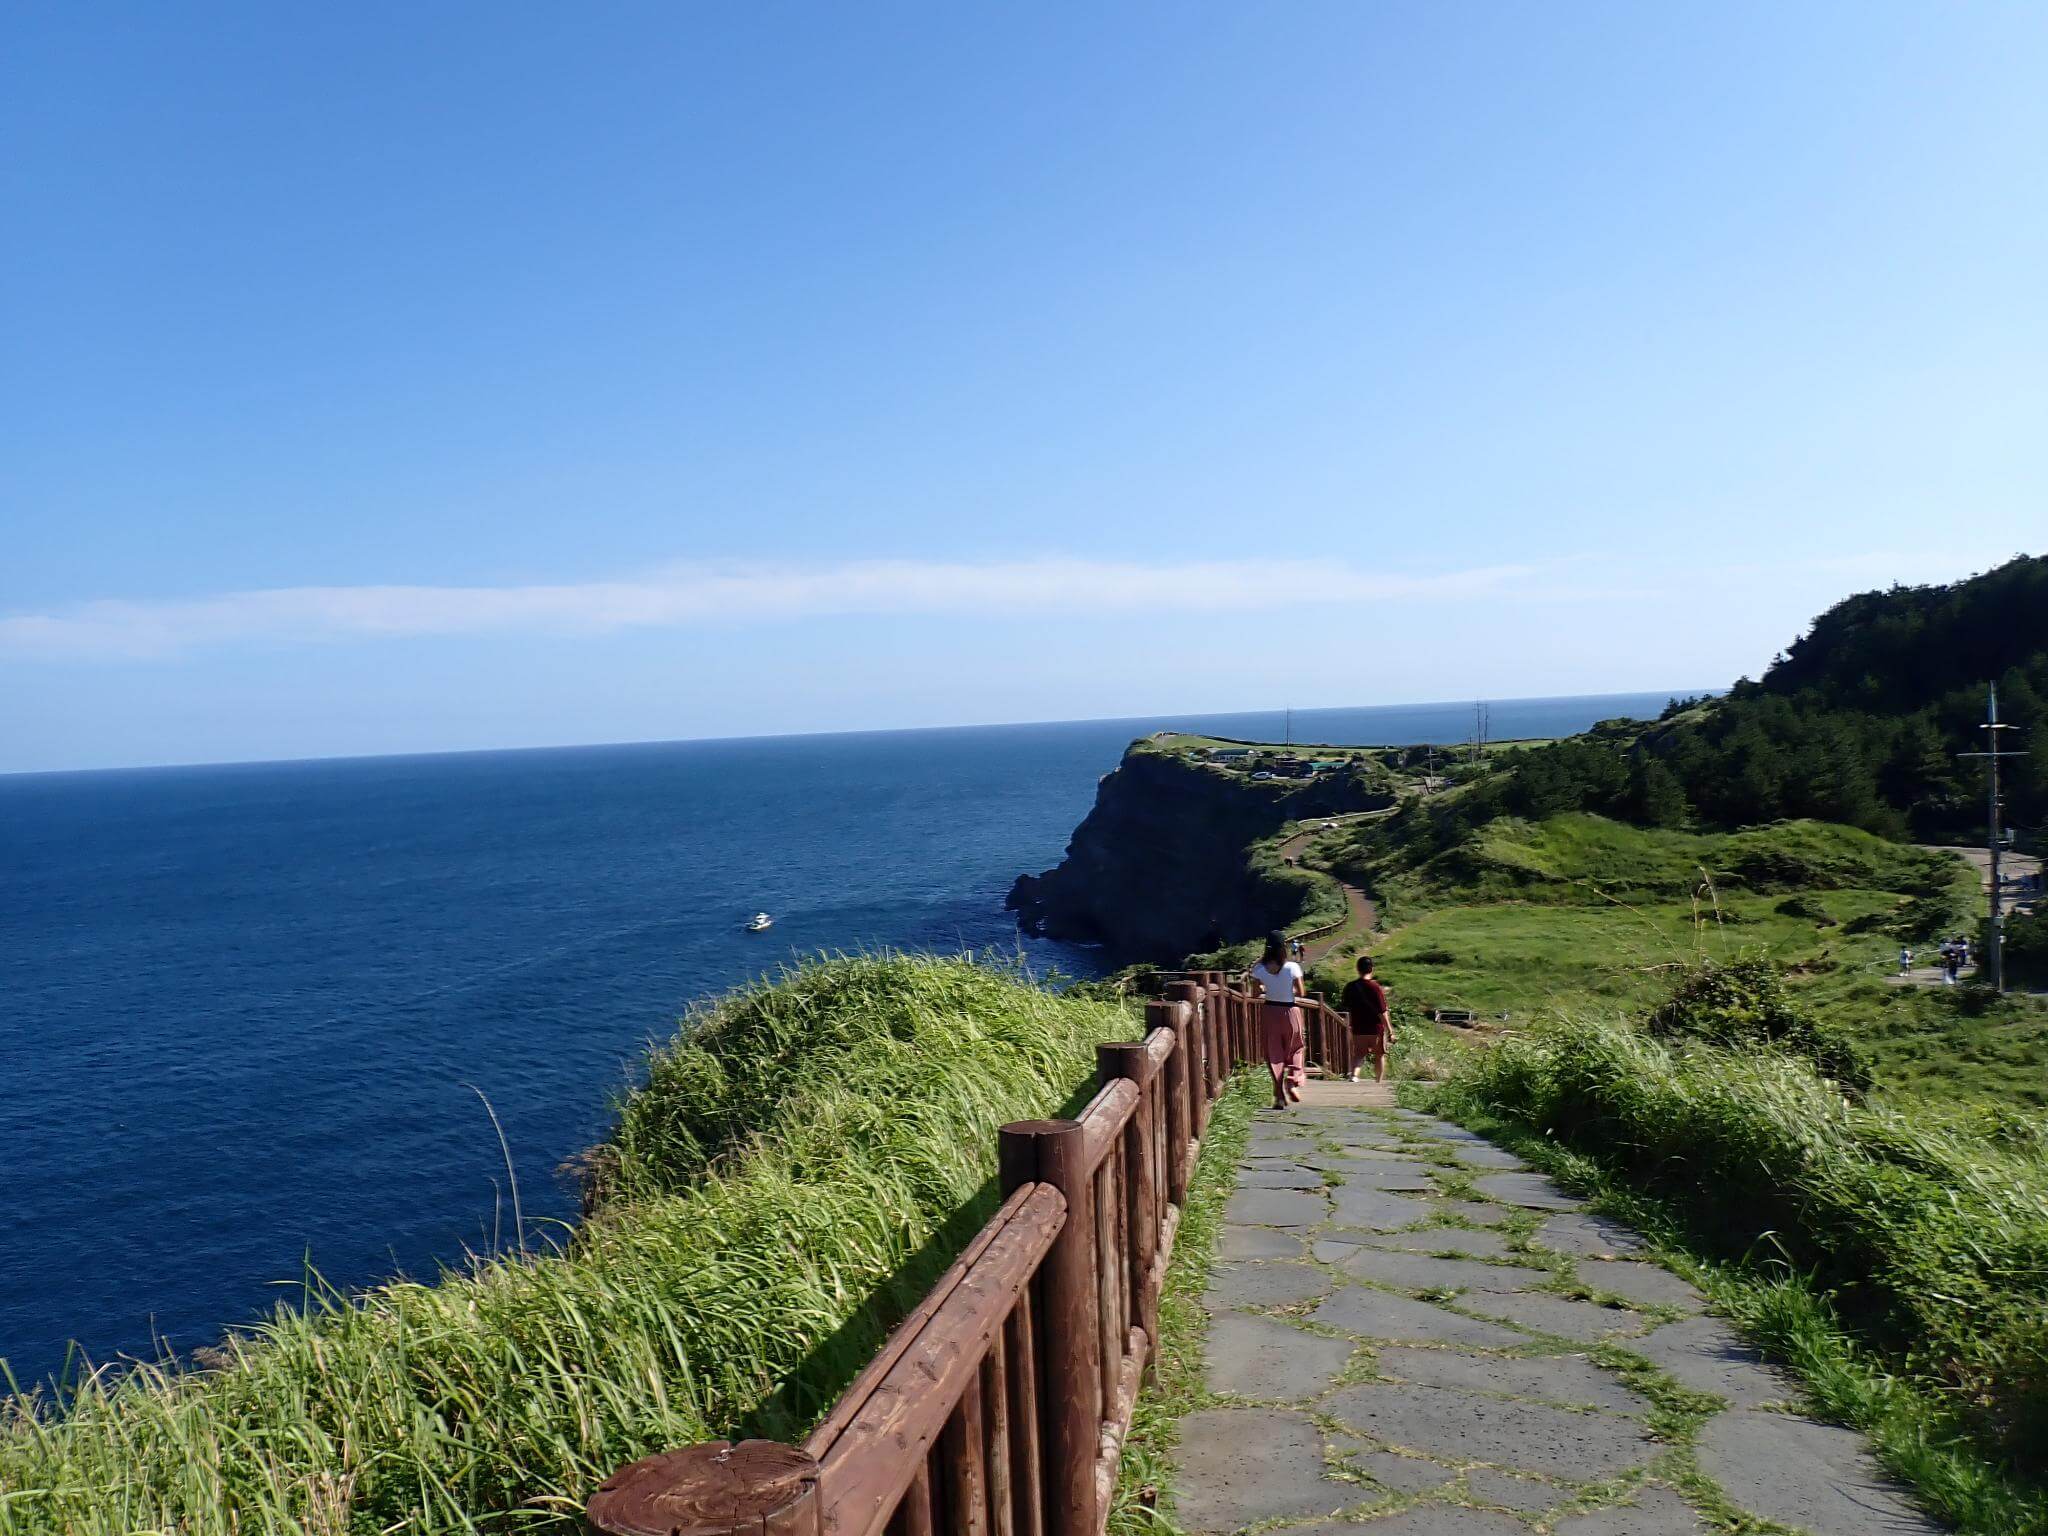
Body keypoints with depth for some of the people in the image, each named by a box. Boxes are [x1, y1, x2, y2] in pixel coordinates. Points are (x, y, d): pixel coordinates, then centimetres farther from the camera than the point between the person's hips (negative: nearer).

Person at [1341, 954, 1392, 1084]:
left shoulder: (1349, 987, -3)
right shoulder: (1375, 987, -15)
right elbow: (1382, 1012, -16)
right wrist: (1390, 1031, -9)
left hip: (1358, 1029, 3)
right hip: (1376, 1029, -3)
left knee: (1358, 1055, 13)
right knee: (1380, 1056, 16)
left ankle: (1353, 1075, -13)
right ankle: (1379, 1082, 20)